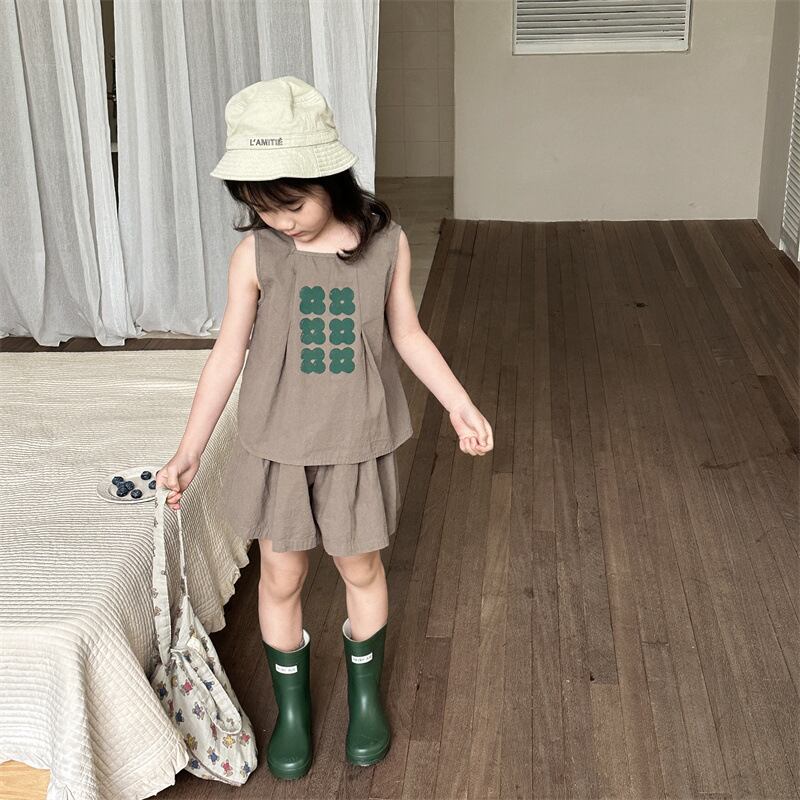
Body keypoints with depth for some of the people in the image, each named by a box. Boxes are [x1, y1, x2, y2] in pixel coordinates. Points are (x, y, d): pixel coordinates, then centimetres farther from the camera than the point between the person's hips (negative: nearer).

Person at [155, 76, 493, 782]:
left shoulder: (386, 243, -11)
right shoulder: (255, 255, -12)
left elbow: (408, 334, 2)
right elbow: (228, 354, -6)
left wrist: (460, 403, -1)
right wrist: (189, 452, -5)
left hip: (357, 444, 0)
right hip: (276, 446, 0)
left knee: (361, 570, 15)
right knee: (281, 577, 12)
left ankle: (366, 693, 41)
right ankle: (292, 705, 36)